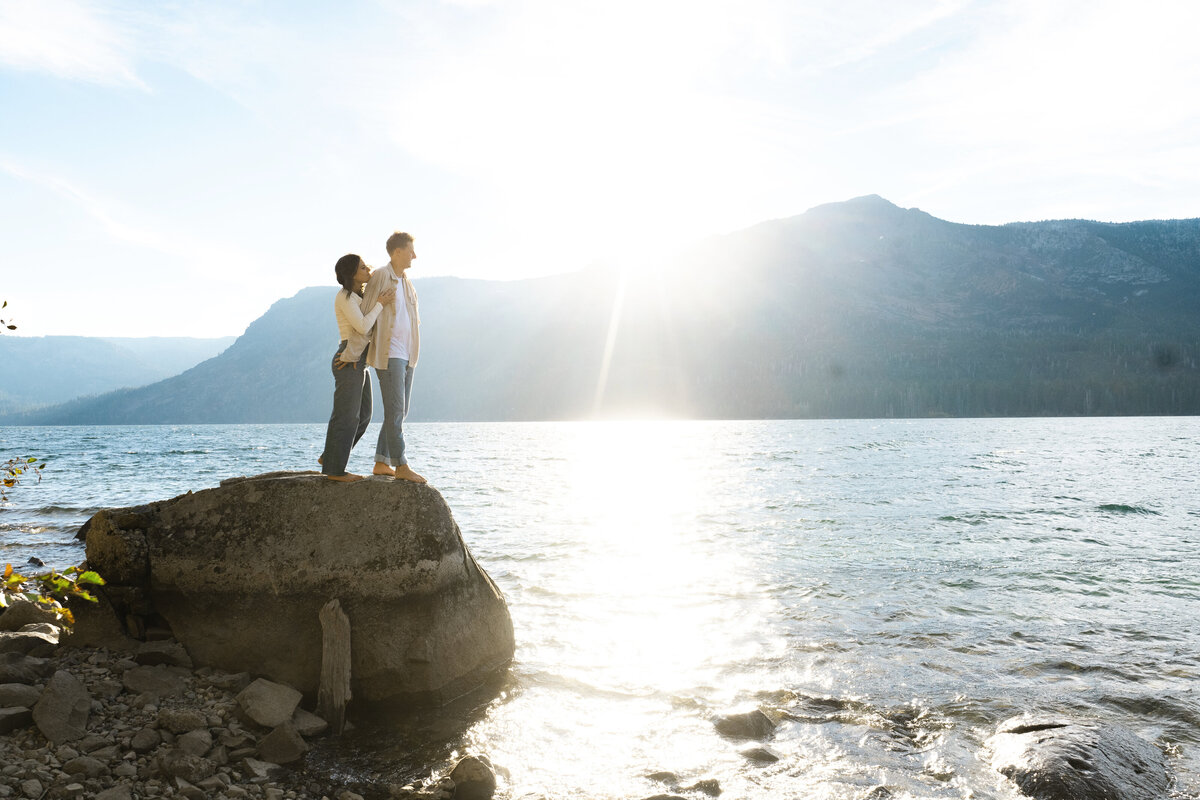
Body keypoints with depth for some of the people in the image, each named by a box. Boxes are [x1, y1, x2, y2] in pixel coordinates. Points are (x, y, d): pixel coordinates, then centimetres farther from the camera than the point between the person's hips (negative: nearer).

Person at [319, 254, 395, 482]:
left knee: (362, 416, 12)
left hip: (360, 362, 10)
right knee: (346, 417, -4)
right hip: (348, 361, -10)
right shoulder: (344, 297, -12)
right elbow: (362, 327, -21)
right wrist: (380, 304, -13)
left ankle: (329, 458, 22)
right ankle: (334, 470, 4)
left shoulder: (358, 296, 17)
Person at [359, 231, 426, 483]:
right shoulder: (380, 276, -9)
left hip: (407, 355, 8)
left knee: (398, 412, 9)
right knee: (395, 411, -8)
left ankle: (381, 463, 16)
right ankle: (401, 465, -5)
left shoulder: (405, 281, 16)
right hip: (388, 354, -8)